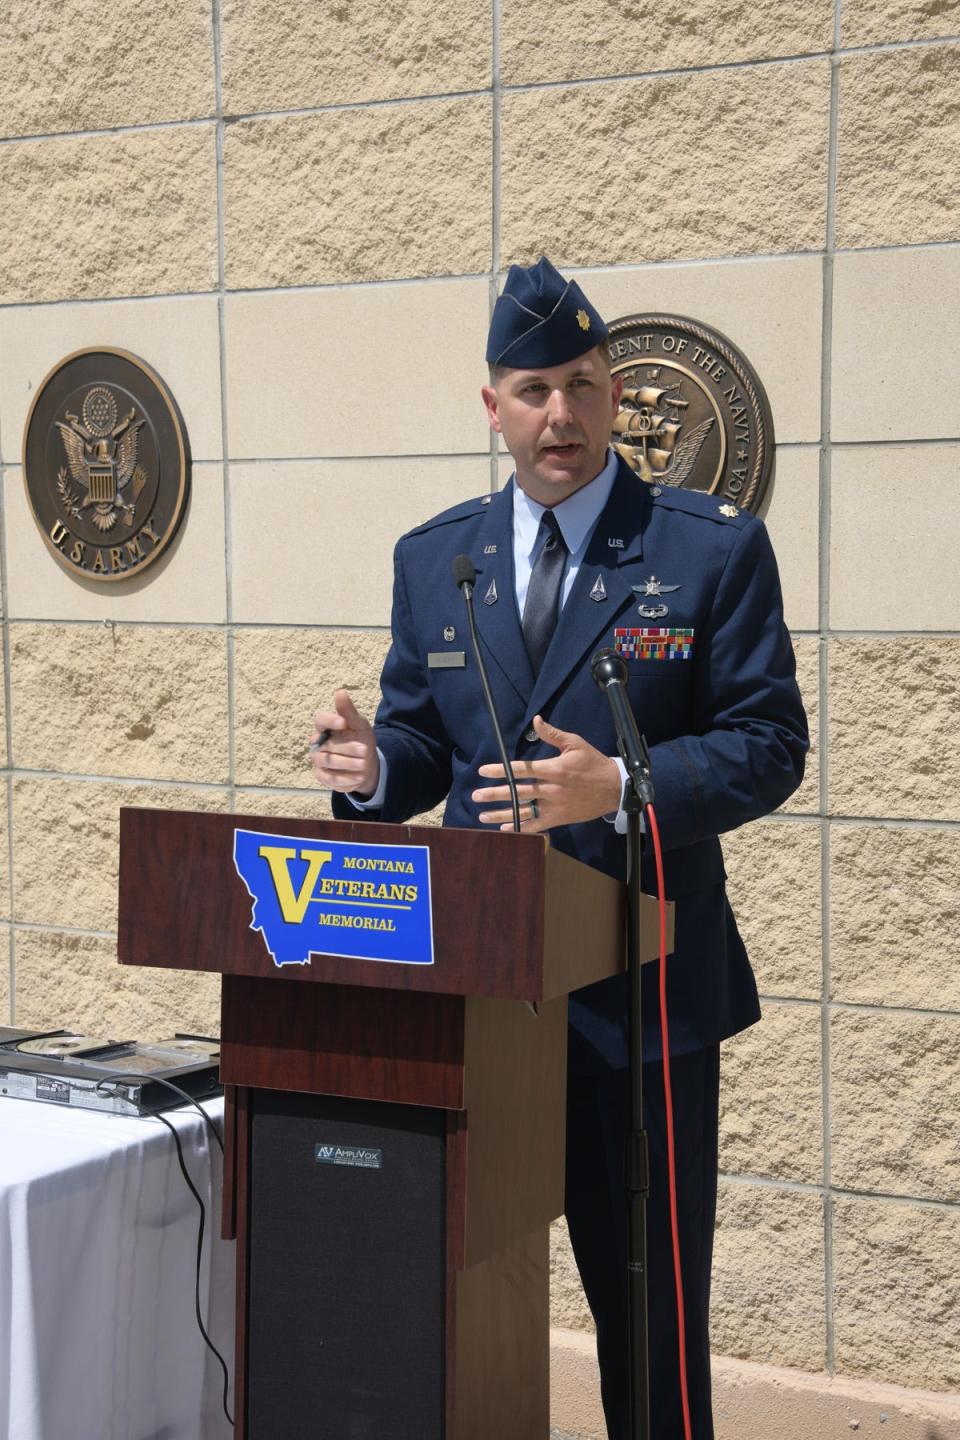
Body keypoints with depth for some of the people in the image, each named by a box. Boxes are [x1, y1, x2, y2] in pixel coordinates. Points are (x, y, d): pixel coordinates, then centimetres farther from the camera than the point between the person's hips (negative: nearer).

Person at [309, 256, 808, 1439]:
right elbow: (422, 744, 11)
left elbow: (768, 746, -8)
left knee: (646, 1287, 7)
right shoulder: (432, 559, 8)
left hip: (642, 980, -3)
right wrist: (374, 766, -13)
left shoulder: (714, 549, -5)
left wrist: (620, 788, -24)